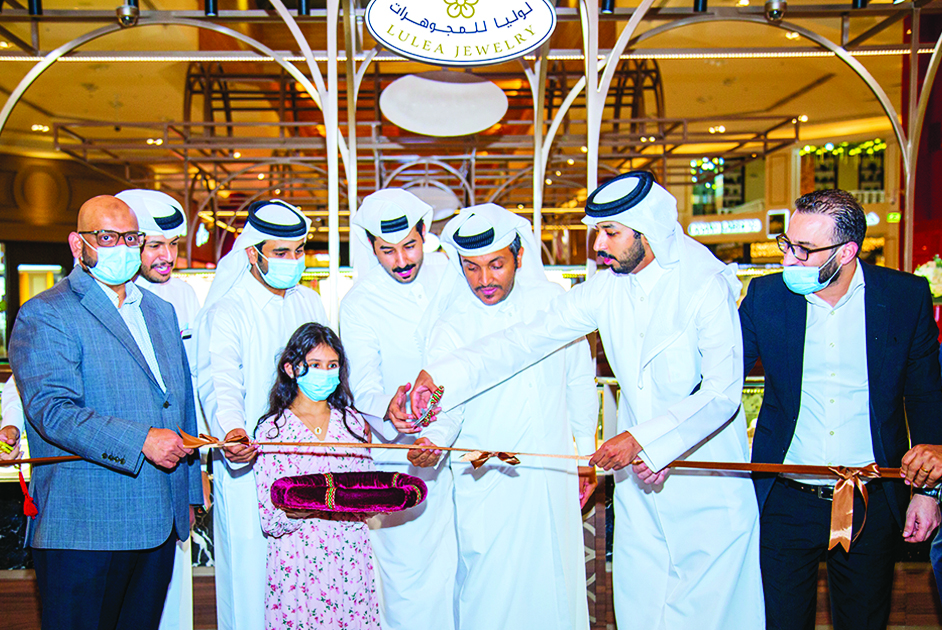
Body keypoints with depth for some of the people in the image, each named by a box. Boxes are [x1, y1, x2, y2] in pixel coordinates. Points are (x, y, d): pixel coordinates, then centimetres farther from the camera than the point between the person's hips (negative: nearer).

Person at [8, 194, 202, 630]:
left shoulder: (160, 311, 16)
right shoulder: (44, 316, -5)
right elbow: (50, 410, -18)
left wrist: (188, 492, 20)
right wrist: (140, 441, -25)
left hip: (160, 524, 6)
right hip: (84, 528, -6)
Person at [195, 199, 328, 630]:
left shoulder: (310, 303, 10)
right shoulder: (224, 312, -8)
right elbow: (220, 380, -23)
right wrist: (231, 430, -42)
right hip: (246, 466, -5)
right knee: (250, 573, 0)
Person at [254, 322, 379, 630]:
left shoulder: (353, 422, 9)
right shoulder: (272, 430, -3)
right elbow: (270, 522, -7)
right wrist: (305, 507, -26)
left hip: (351, 559, 3)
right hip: (298, 562, -3)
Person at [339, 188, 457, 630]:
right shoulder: (359, 304, -9)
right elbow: (362, 385, -15)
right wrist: (388, 408, -38)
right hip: (403, 461, -3)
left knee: (463, 564, 11)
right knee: (410, 575, 0)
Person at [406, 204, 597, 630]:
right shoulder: (451, 327, -8)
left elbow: (579, 382, 9)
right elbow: (447, 406, -12)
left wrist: (587, 451, 13)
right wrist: (433, 439, -34)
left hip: (555, 475, 2)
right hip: (487, 486, -2)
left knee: (556, 585, 13)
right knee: (490, 590, 3)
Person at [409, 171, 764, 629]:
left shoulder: (706, 285, -15)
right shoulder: (606, 289, -2)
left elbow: (723, 391, -21)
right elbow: (524, 340, -5)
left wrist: (642, 438, -29)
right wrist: (439, 376, -14)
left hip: (707, 486, -4)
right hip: (639, 482, 5)